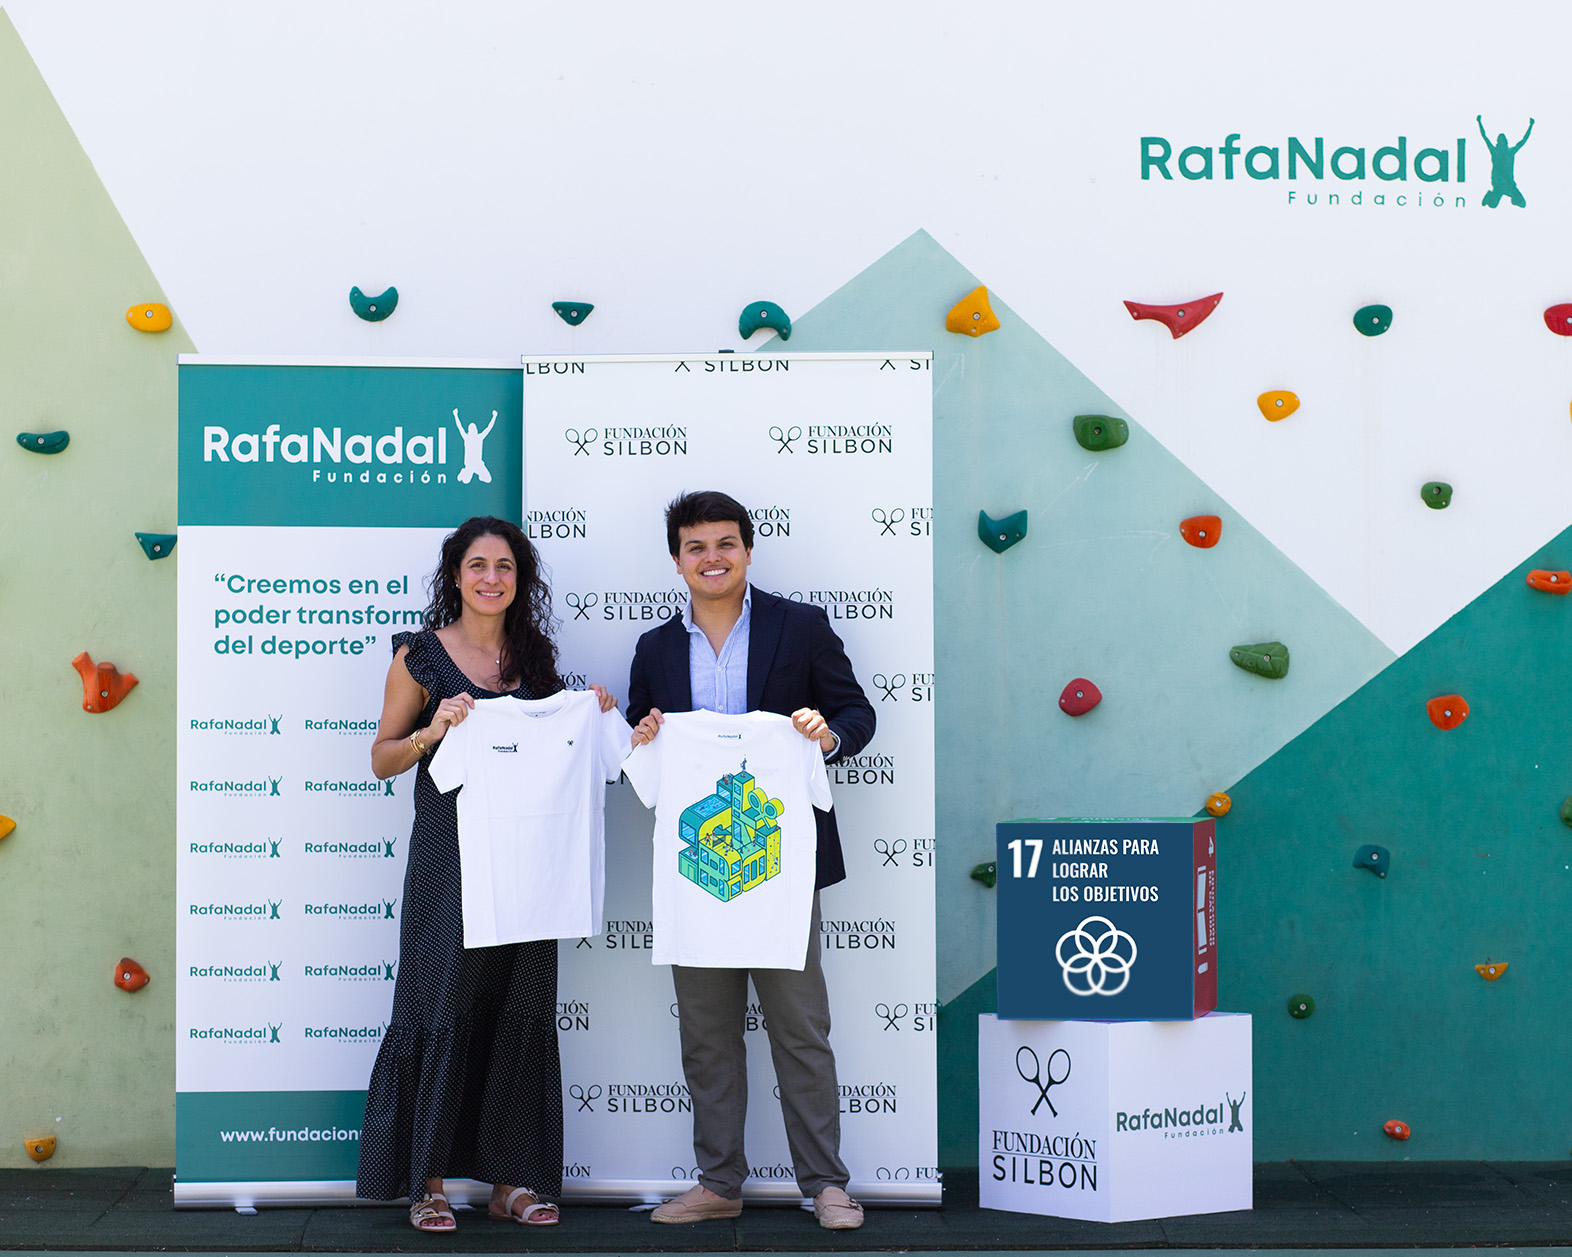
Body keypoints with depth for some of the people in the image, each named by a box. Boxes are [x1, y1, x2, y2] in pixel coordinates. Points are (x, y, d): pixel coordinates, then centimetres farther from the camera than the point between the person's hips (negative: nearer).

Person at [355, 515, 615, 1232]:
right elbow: (382, 760, 2)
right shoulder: (422, 656, 1)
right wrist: (433, 729, -15)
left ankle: (510, 1178, 13)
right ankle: (427, 1180, 7)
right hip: (448, 856, -4)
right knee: (443, 1009, -3)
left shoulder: (535, 657, 12)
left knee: (522, 1011, 5)